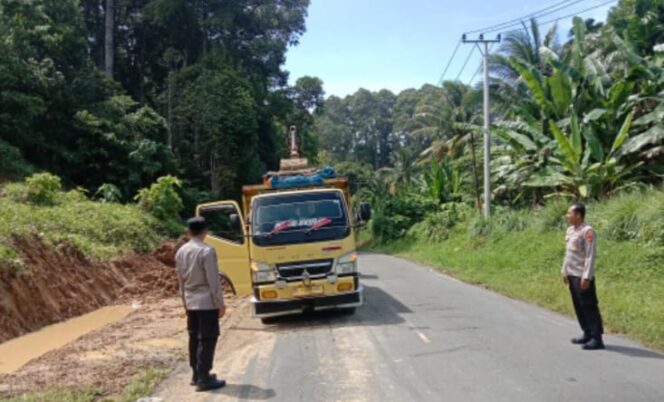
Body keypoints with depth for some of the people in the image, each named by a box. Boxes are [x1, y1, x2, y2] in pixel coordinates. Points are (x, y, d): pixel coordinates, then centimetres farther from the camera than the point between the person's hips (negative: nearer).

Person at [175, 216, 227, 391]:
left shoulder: (181, 252, 6)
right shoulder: (206, 251, -16)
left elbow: (181, 280, 13)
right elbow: (213, 281, -16)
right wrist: (220, 303, -9)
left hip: (190, 303, 7)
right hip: (207, 302, -7)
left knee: (194, 338, 14)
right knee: (207, 340, -3)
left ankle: (197, 374, 22)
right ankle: (203, 378, -4)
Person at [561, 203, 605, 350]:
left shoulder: (587, 231, -15)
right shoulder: (570, 230, 12)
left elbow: (590, 256, -18)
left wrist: (586, 276, -21)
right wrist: (564, 270, 18)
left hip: (582, 276, -9)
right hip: (572, 275, 9)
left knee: (589, 307, -5)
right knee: (578, 306, 13)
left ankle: (596, 339, -1)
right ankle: (587, 334, 23)